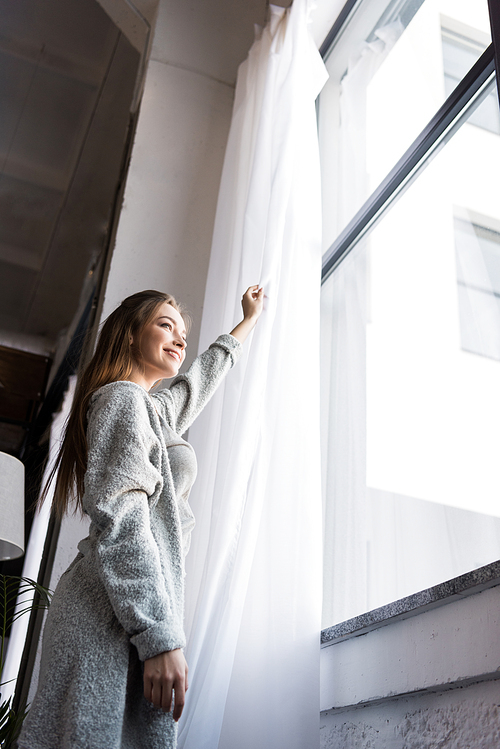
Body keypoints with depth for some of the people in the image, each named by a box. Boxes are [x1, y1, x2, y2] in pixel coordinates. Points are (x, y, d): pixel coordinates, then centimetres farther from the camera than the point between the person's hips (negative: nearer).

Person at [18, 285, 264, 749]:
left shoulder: (155, 410, 23)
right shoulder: (122, 398, -5)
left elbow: (205, 374, 43)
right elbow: (120, 519, -17)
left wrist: (250, 319, 56)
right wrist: (160, 637, -22)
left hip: (126, 610, 9)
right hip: (115, 617, -9)